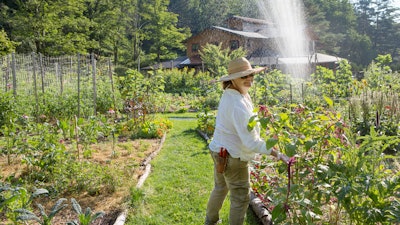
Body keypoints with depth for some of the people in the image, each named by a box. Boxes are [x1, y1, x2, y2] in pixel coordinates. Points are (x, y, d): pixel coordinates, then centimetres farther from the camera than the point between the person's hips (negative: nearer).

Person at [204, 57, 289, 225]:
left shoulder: (229, 94, 2)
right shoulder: (238, 104, -29)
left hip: (220, 151, 10)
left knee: (220, 188, 28)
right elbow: (251, 141, -31)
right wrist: (278, 155, -29)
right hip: (232, 156, -10)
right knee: (241, 198, 6)